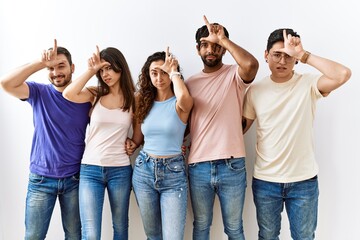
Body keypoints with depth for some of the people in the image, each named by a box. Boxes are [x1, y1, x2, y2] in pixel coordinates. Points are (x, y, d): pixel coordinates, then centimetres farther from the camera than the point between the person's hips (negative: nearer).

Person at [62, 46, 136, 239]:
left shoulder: (133, 98, 2)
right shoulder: (95, 94, 2)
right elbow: (68, 94, -18)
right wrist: (91, 70, -15)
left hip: (120, 170, 1)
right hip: (90, 169, 0)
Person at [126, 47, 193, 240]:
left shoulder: (180, 104, -7)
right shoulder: (144, 102, 5)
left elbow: (184, 96, -34)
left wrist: (173, 71, -18)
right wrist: (131, 144, -7)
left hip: (173, 173, -4)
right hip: (144, 170, 4)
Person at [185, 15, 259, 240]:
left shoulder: (234, 75, -1)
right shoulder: (190, 83, 9)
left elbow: (252, 64, -25)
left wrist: (221, 38, -16)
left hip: (232, 166, -2)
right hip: (198, 167, 3)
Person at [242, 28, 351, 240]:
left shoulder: (308, 84, -8)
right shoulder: (255, 90, -2)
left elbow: (343, 74, -26)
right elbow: (242, 126, 5)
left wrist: (303, 55, -24)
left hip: (304, 180, -1)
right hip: (265, 181, 1)